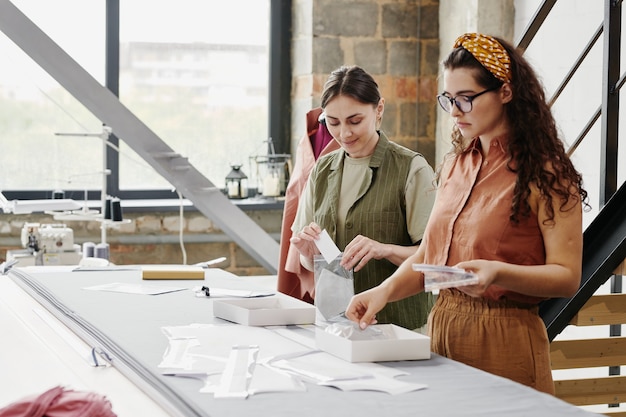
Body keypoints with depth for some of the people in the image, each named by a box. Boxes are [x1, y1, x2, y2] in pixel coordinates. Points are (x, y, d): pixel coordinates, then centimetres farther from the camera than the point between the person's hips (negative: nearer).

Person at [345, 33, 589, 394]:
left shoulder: (544, 175, -10)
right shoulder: (455, 165, 11)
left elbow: (567, 276, -14)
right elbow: (430, 253, 11)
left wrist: (496, 272, -29)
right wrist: (385, 290, -5)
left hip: (505, 340, -6)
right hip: (443, 328, 6)